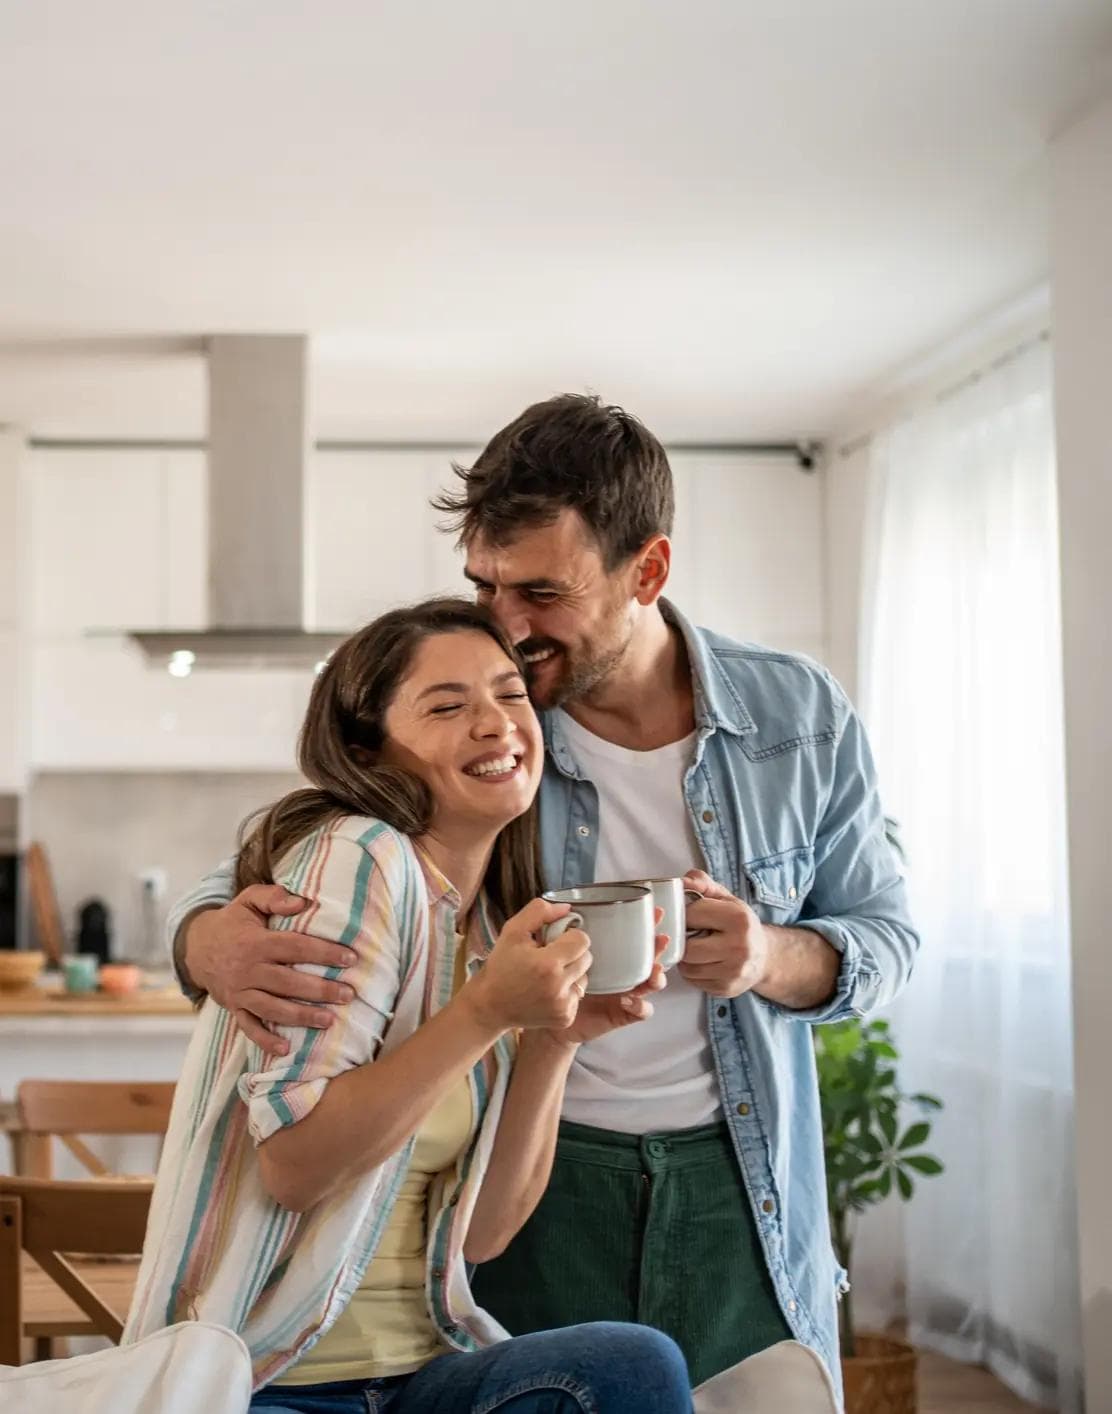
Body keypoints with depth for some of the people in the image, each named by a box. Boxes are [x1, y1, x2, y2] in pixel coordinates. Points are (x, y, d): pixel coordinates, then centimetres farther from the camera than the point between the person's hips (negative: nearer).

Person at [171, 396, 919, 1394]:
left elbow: (885, 932, 6)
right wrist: (214, 938, -28)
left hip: (740, 1184, 1)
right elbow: (267, 875, -2)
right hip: (538, 1182, -1)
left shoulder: (801, 716, -3)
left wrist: (773, 960, -18)